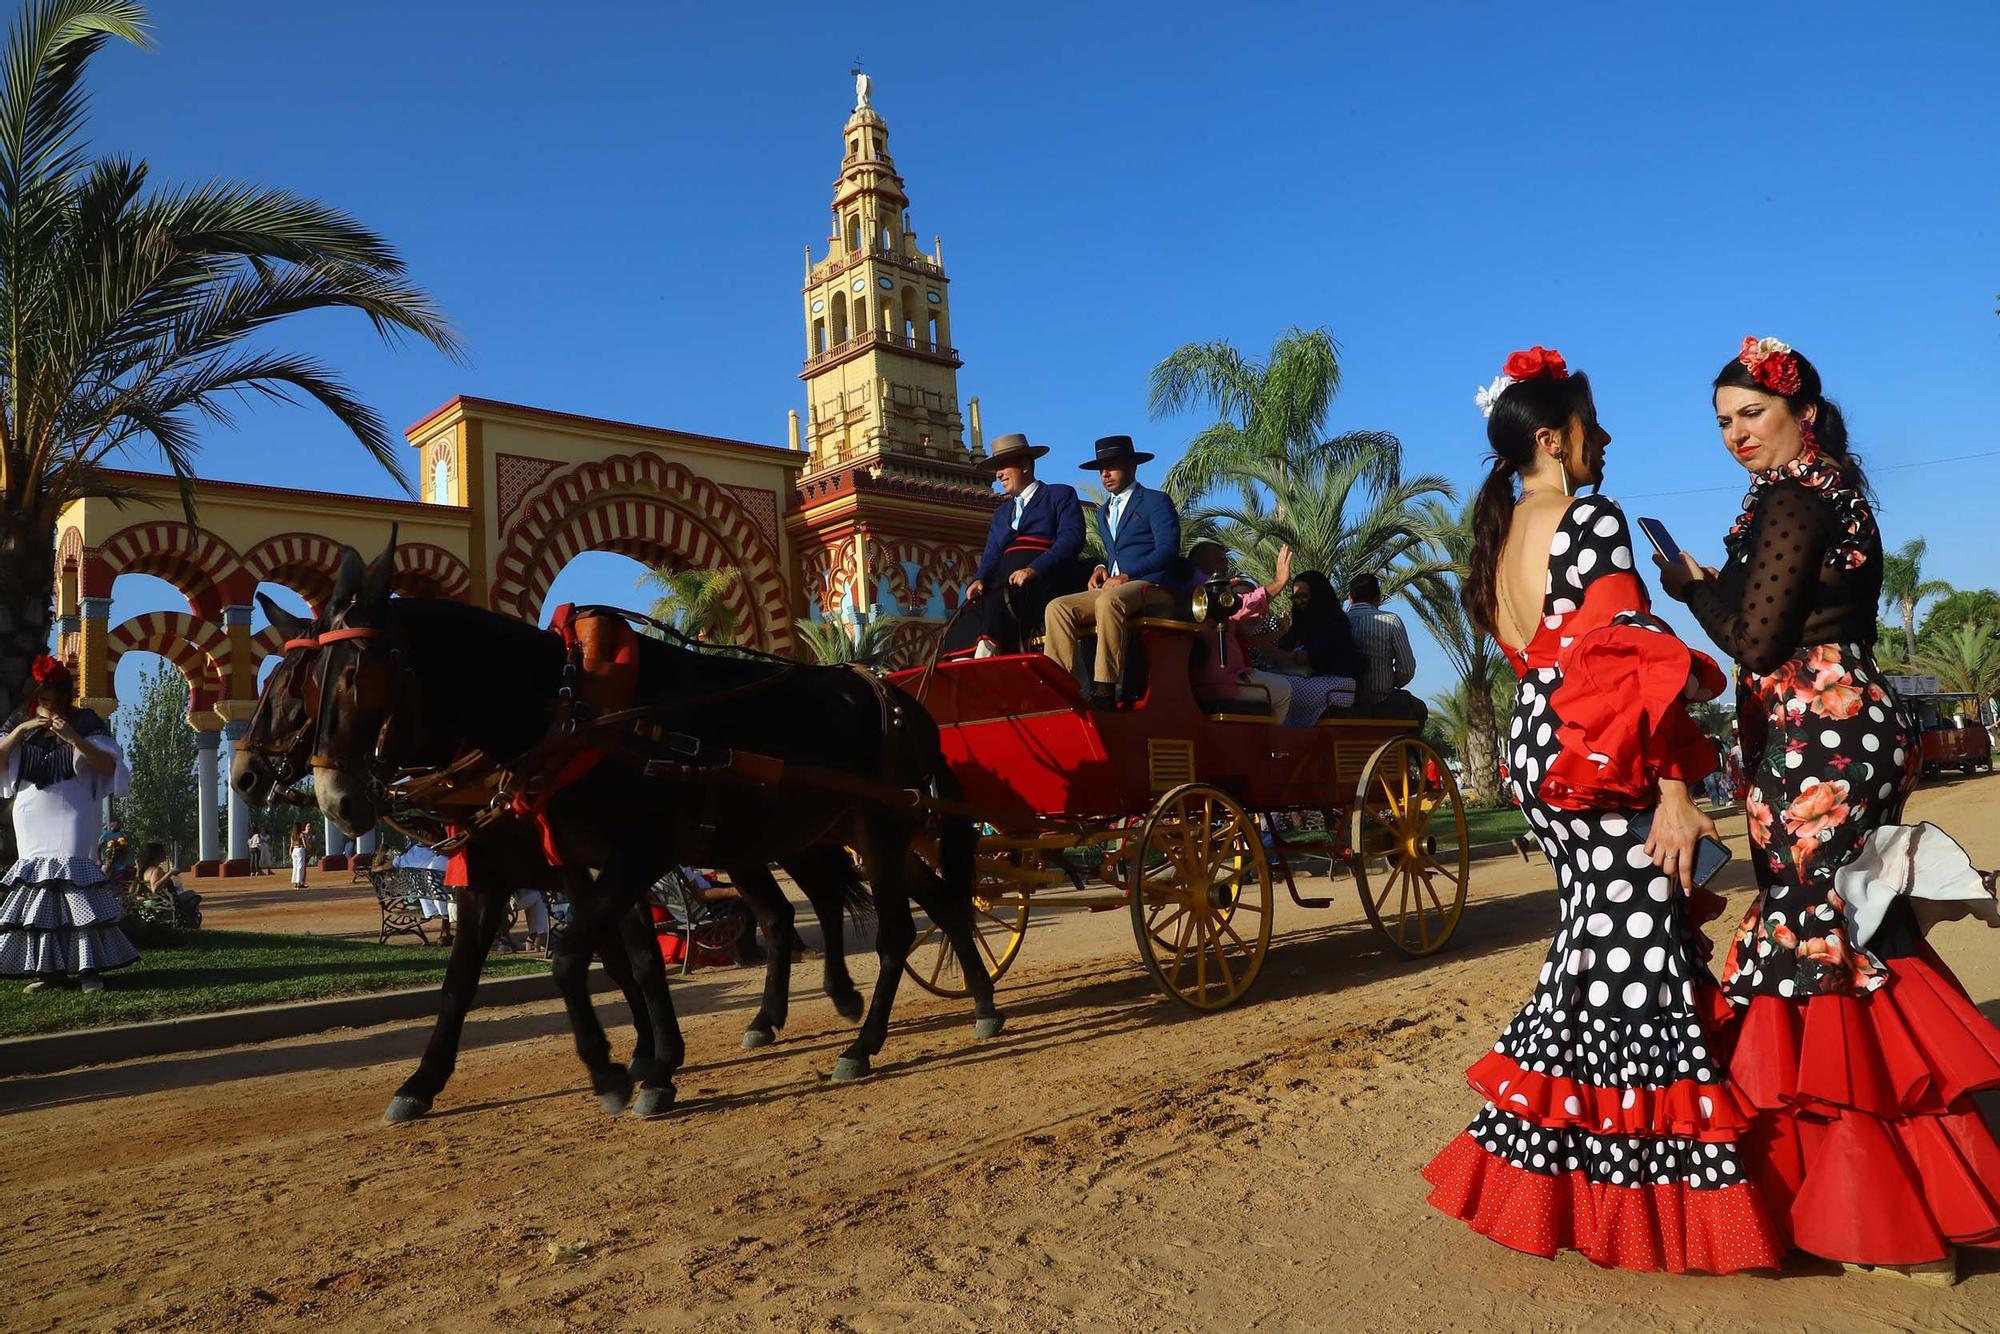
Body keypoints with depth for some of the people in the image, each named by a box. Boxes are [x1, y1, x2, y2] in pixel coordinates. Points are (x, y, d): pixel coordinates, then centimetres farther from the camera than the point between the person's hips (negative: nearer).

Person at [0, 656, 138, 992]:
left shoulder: (84, 722, -1)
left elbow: (108, 766, -10)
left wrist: (74, 739, -23)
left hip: (72, 817, -4)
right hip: (33, 817, 4)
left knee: (73, 879, -13)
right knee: (36, 882, -1)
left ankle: (88, 965, -13)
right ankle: (47, 965, 4)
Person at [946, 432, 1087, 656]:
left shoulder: (1061, 495, 14)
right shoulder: (1001, 513, 33)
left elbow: (1071, 539, -3)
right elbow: (991, 556, 21)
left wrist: (1034, 570, -18)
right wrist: (979, 580, -3)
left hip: (1046, 578, -5)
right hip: (1006, 585, 5)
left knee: (1000, 603, -36)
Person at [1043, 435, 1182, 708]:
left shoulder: (1156, 501, 5)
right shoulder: (1103, 512, 28)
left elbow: (1168, 551, -8)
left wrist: (1126, 576, -16)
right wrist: (1101, 569, 9)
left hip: (1152, 587, -7)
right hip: (1112, 589, 7)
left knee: (1108, 601, -39)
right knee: (1058, 608, -17)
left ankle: (1105, 692, -42)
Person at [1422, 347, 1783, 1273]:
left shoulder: (1499, 534, 14)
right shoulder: (1593, 519, -10)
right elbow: (1631, 656, -17)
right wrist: (1675, 789, -18)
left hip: (1535, 747, 9)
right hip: (1601, 757, -9)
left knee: (1596, 943, 16)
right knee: (1638, 952, -3)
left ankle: (1542, 1159, 25)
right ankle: (1650, 1193, 5)